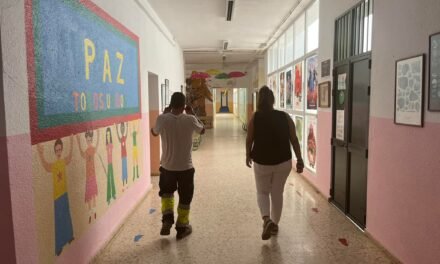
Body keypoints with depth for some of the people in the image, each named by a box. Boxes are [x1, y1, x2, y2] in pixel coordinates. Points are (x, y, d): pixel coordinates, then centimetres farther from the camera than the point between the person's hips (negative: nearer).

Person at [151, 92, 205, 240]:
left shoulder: (162, 119, -12)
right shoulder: (190, 120, -13)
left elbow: (154, 133, 10)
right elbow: (202, 131, 8)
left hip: (167, 166, 1)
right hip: (186, 167, -1)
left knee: (166, 192, 27)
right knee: (185, 198, 16)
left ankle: (167, 218, 11)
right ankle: (182, 227, 25)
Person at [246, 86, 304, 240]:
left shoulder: (255, 118, -9)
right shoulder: (285, 117, -5)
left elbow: (249, 140, -1)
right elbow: (294, 139, -5)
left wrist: (248, 156, 15)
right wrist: (299, 159, 2)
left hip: (261, 162, -1)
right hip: (283, 162, 2)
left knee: (262, 192, 18)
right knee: (277, 193, 18)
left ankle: (267, 219, -5)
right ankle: (274, 224, 28)